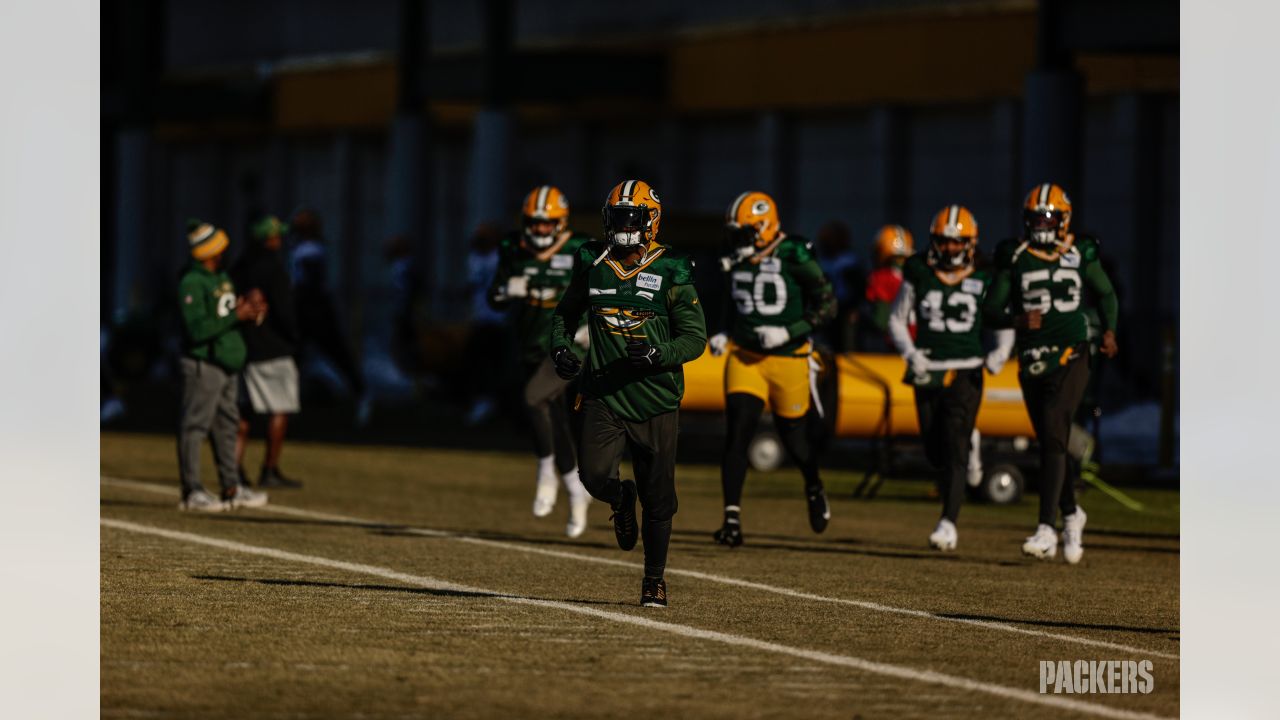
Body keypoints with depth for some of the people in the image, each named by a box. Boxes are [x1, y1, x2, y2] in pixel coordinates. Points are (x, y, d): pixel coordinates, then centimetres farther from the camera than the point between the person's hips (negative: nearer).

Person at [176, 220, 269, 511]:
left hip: (225, 366, 10)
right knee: (195, 426, -5)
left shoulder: (222, 278, 14)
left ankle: (231, 490, 20)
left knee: (226, 426, 13)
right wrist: (237, 315, -23)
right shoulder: (192, 284, -16)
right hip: (202, 365, -10)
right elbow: (198, 329, -23)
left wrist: (249, 309, 0)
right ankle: (191, 491, -3)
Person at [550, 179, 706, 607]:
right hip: (603, 396, 2)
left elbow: (695, 337, -5)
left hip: (655, 399, -2)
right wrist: (560, 349, 1)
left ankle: (654, 580, 21)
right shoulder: (593, 266, 5)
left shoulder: (671, 273, -5)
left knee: (657, 497, 3)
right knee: (595, 476, -17)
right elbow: (565, 315, 21)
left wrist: (657, 354, -23)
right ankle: (622, 500, 20)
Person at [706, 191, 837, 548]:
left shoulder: (794, 258, -14)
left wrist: (788, 332, -21)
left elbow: (826, 306, -11)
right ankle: (732, 519, -14)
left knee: (794, 440, 11)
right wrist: (725, 335, 5)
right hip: (745, 357, 4)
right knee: (737, 435, -13)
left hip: (787, 359, -4)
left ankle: (814, 489, 45)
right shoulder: (737, 260, 4)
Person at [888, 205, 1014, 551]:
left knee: (955, 448, -14)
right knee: (934, 450, 7)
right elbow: (897, 318, 9)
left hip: (965, 372, -3)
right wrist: (911, 353, -7)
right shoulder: (919, 275, 2)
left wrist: (1000, 353, -6)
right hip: (927, 372, 3)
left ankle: (949, 521, -18)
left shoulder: (983, 280, 0)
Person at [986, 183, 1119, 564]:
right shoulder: (1015, 257, 3)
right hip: (1032, 358, 3)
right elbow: (994, 307, 2)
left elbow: (1106, 294, 17)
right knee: (1049, 444, 11)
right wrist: (1019, 319, -18)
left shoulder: (1081, 254, 2)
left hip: (1070, 357, -3)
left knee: (1053, 437, -17)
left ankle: (1046, 529, -21)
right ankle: (1071, 513, 34)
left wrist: (1109, 330, 1)